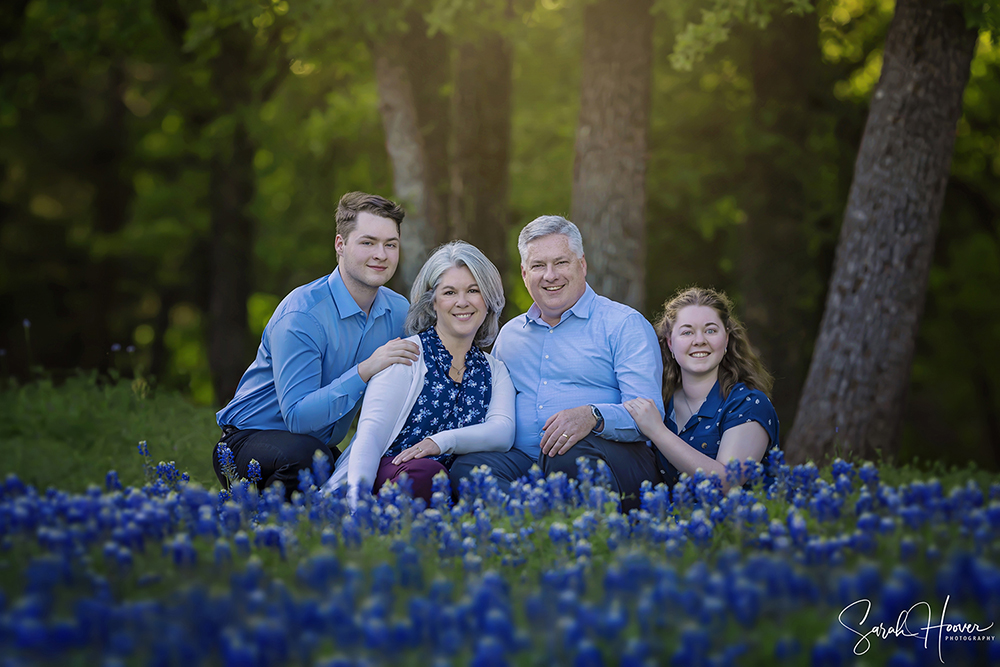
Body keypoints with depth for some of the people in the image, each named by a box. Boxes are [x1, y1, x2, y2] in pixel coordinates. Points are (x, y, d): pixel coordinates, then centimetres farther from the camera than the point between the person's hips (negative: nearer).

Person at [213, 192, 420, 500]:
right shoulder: (301, 314, -22)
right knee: (307, 454, -38)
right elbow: (297, 416, -28)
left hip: (321, 445, 7)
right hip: (249, 439, -7)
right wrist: (365, 370, -34)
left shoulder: (399, 311, 0)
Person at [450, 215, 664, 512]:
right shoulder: (509, 334, 25)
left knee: (571, 454, -39)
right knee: (467, 467, -28)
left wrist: (593, 417, -27)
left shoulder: (625, 325, 6)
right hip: (524, 462, 4)